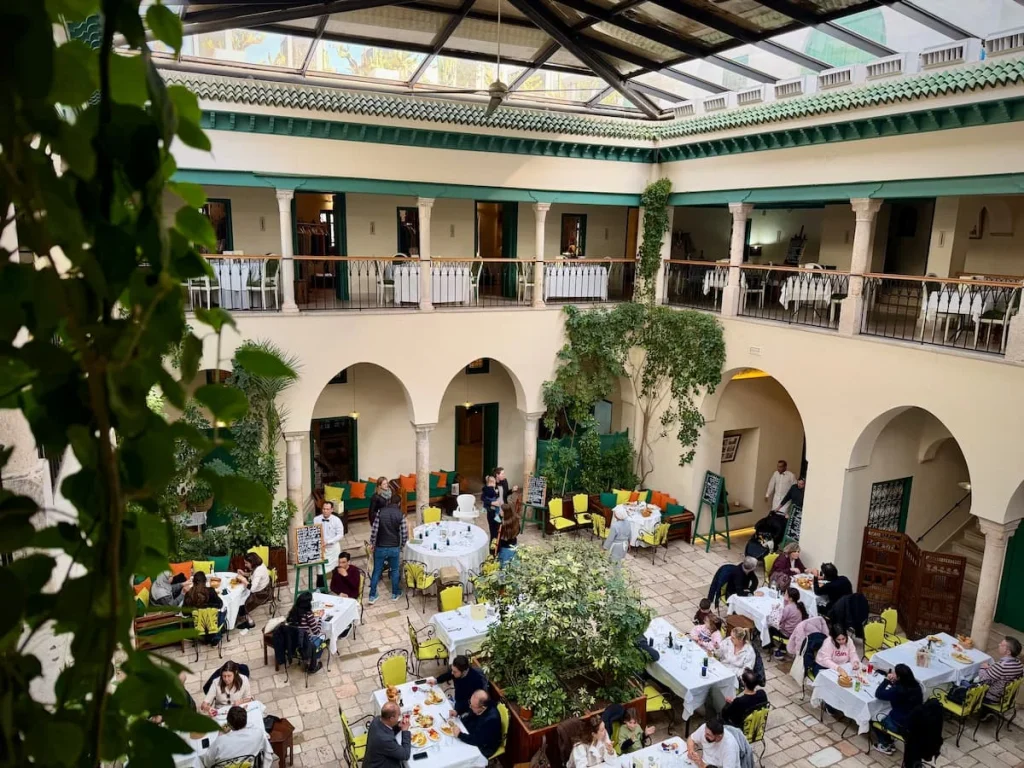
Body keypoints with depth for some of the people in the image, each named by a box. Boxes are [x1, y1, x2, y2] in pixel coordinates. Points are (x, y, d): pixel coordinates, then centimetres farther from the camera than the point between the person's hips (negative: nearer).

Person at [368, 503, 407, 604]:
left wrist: (372, 543, 5)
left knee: (376, 571, 12)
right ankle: (395, 594, 26)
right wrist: (402, 546, 9)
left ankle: (372, 596, 17)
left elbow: (374, 530, -10)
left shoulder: (380, 513, -7)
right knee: (395, 571, 17)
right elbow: (404, 533, -8)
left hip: (380, 547, 0)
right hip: (395, 548, 0)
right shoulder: (400, 514, -7)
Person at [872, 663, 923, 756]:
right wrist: (893, 682, -3)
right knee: (886, 714, 29)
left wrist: (887, 680, -11)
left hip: (903, 727, -7)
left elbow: (878, 694, -16)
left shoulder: (897, 690, -30)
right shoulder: (915, 685, -7)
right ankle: (889, 744, 36)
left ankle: (886, 746, 32)